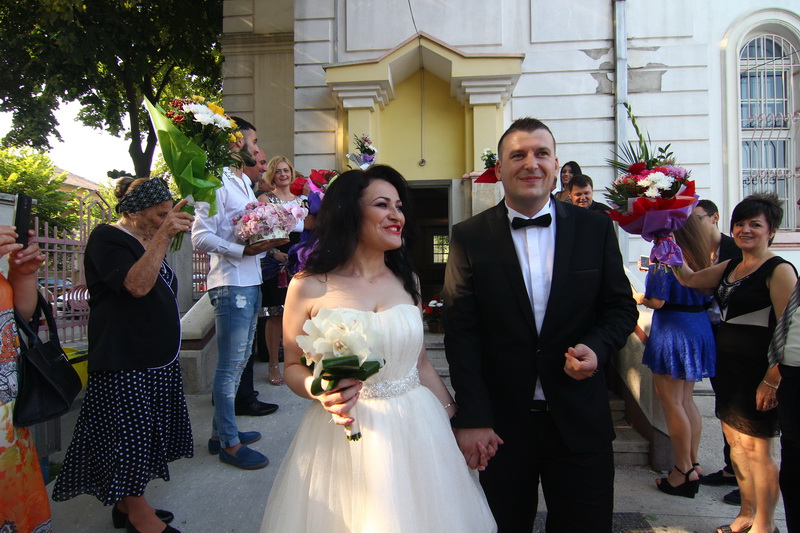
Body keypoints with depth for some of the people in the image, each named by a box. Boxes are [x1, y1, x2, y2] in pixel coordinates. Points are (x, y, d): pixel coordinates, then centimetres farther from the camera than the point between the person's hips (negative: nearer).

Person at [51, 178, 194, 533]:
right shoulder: (107, 238, -11)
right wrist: (163, 236, -32)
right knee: (130, 430, -3)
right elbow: (137, 285, -29)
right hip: (124, 359, -9)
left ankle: (126, 504, 26)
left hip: (155, 355, 9)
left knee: (141, 431, 13)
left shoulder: (146, 240, 16)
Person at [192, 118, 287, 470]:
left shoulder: (244, 182, 19)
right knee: (230, 365, -1)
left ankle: (221, 431, 30)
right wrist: (243, 250, -22)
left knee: (239, 360, 16)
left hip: (251, 282, 10)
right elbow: (201, 237, -17)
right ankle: (229, 443, 12)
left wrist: (268, 239, 8)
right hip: (231, 285, -10)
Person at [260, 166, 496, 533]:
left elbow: (420, 364, 10)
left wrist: (455, 420, 10)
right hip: (344, 438, -3)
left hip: (415, 430, 4)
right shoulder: (309, 287, -8)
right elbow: (293, 368, 0)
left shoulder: (407, 281, 3)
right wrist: (319, 389, -20)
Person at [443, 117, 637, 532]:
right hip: (499, 424, -1)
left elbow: (621, 306, 8)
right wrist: (471, 419, -12)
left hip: (580, 420, 2)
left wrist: (597, 347, -13)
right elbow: (460, 332, -8)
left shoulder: (596, 229, 1)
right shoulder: (469, 237, -5)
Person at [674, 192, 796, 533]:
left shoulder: (779, 270, -13)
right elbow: (689, 279, 18)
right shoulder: (731, 267, 10)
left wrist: (772, 380, -20)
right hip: (727, 365, 8)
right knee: (734, 439, 15)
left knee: (755, 448, 3)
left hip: (758, 371, -7)